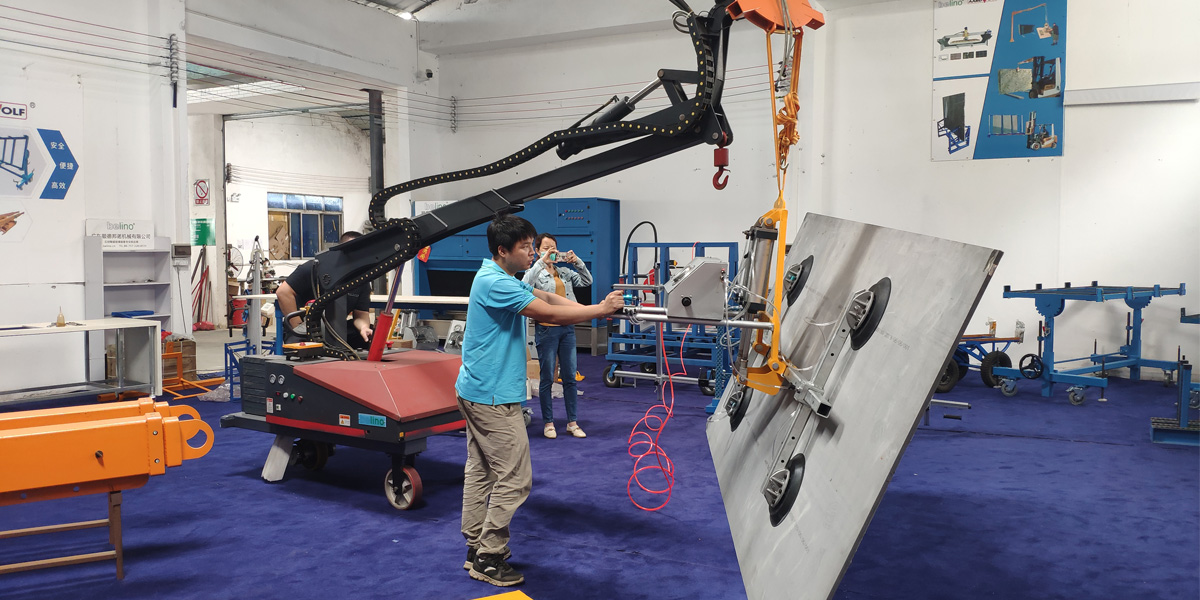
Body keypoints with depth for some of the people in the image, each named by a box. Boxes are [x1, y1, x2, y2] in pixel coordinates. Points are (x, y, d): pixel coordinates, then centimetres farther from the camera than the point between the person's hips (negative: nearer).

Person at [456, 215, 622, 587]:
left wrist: (596, 310, -8)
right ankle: (489, 560, 4)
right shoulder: (495, 283, -20)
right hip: (494, 398, -11)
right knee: (514, 479, -4)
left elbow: (547, 298, 5)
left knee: (480, 471, 15)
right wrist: (600, 310, -17)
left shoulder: (504, 279, 13)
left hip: (476, 391, 11)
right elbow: (547, 313, -24)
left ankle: (475, 548, 24)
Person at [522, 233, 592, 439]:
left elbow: (587, 281, 5)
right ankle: (548, 423, 15)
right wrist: (542, 262, -28)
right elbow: (525, 285, -24)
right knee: (547, 378, 4)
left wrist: (578, 262, -9)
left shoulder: (564, 272, 11)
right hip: (546, 328, -5)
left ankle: (572, 422, 16)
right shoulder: (535, 272, -2)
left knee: (570, 377, 8)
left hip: (567, 329, 5)